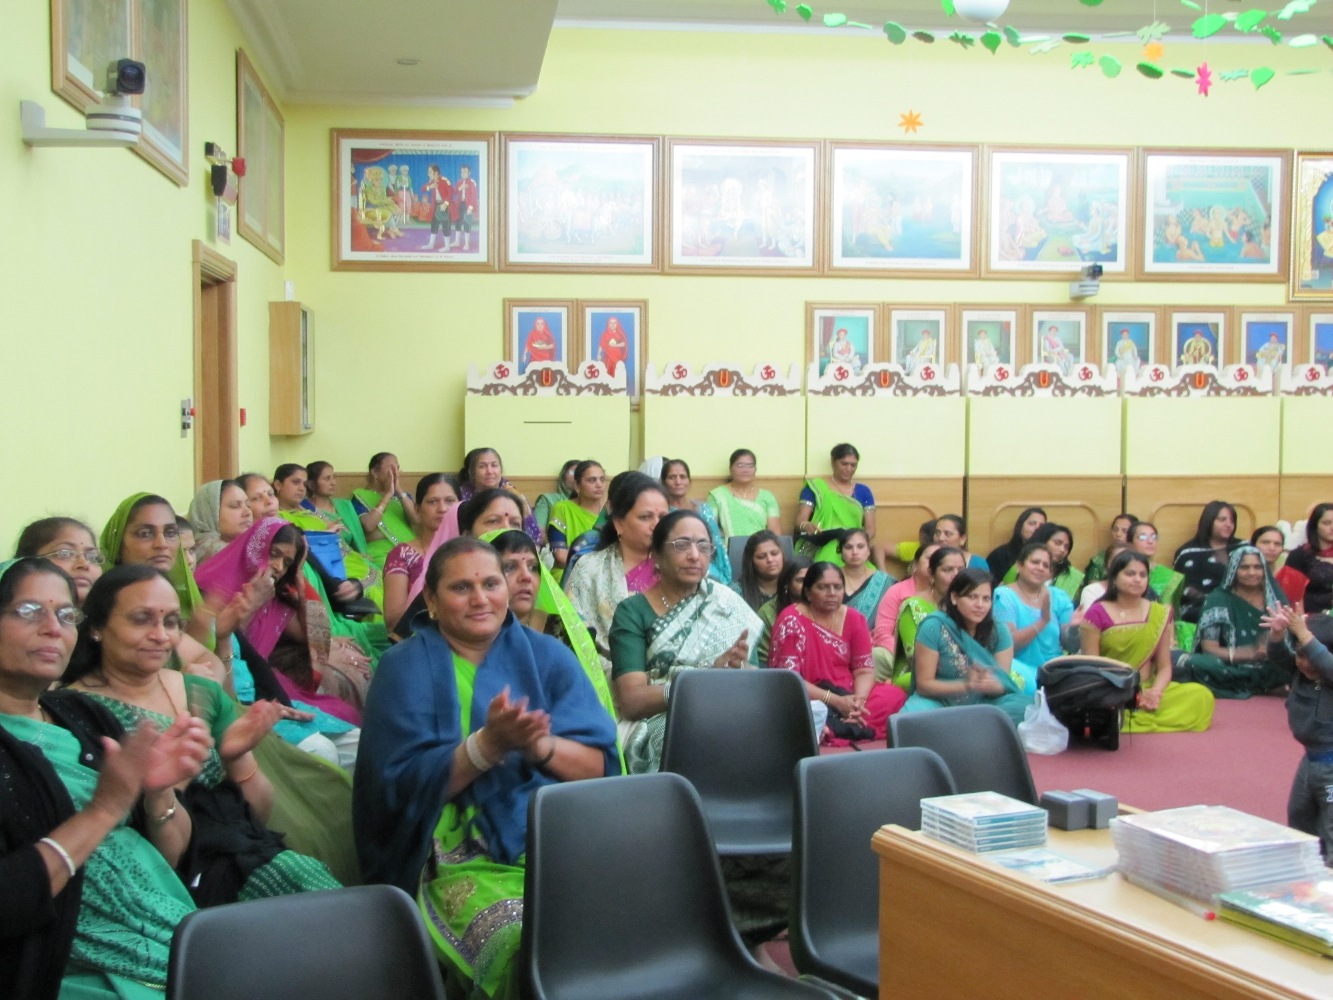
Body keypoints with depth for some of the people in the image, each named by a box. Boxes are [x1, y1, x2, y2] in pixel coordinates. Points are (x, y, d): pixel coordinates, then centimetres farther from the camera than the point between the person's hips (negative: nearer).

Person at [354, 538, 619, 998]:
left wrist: (538, 745, -16)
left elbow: (598, 765, 4)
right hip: (463, 854, -3)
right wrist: (488, 744, -19)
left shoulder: (548, 656, 13)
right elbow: (404, 786, -5)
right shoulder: (405, 668, 5)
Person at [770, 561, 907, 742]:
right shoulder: (791, 621, -10)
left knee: (894, 695, -21)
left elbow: (865, 670, 4)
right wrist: (834, 700, -23)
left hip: (846, 698, 6)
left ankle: (828, 730, -29)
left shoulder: (854, 618, 6)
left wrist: (859, 700, -18)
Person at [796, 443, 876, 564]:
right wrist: (807, 526, -23)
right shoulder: (815, 488, 9)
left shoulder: (863, 491, 17)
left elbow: (870, 528, 12)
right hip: (820, 551, -2)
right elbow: (800, 520, 2)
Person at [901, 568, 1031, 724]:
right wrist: (967, 685, -25)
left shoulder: (999, 632, -2)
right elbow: (924, 684, -10)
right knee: (915, 712, -36)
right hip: (940, 703, -2)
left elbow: (1003, 684, 0)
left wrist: (993, 686, -26)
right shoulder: (934, 627, -12)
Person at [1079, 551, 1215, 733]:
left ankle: (1128, 723, -18)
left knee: (1202, 696, -20)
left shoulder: (1160, 613, 8)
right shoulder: (1096, 615, -3)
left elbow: (1164, 665, 6)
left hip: (1146, 693, 5)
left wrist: (1156, 691, -15)